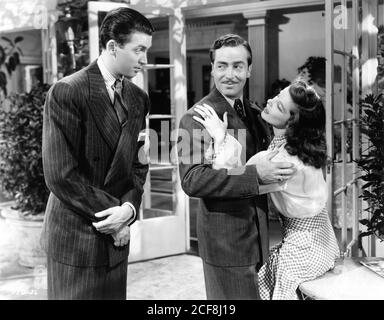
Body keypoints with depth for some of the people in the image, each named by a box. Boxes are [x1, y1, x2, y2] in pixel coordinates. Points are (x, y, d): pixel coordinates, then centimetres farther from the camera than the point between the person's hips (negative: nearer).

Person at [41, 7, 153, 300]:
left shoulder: (138, 98, 5)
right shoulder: (66, 92, -14)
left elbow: (139, 163, 9)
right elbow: (60, 175, -17)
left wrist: (129, 206, -9)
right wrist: (111, 213, -14)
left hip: (116, 236, 6)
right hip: (75, 237, -5)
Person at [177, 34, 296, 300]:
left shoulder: (255, 114, 11)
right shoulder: (197, 118, -13)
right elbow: (191, 180, -24)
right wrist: (256, 175, -30)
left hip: (259, 235, 7)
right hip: (225, 239, -7)